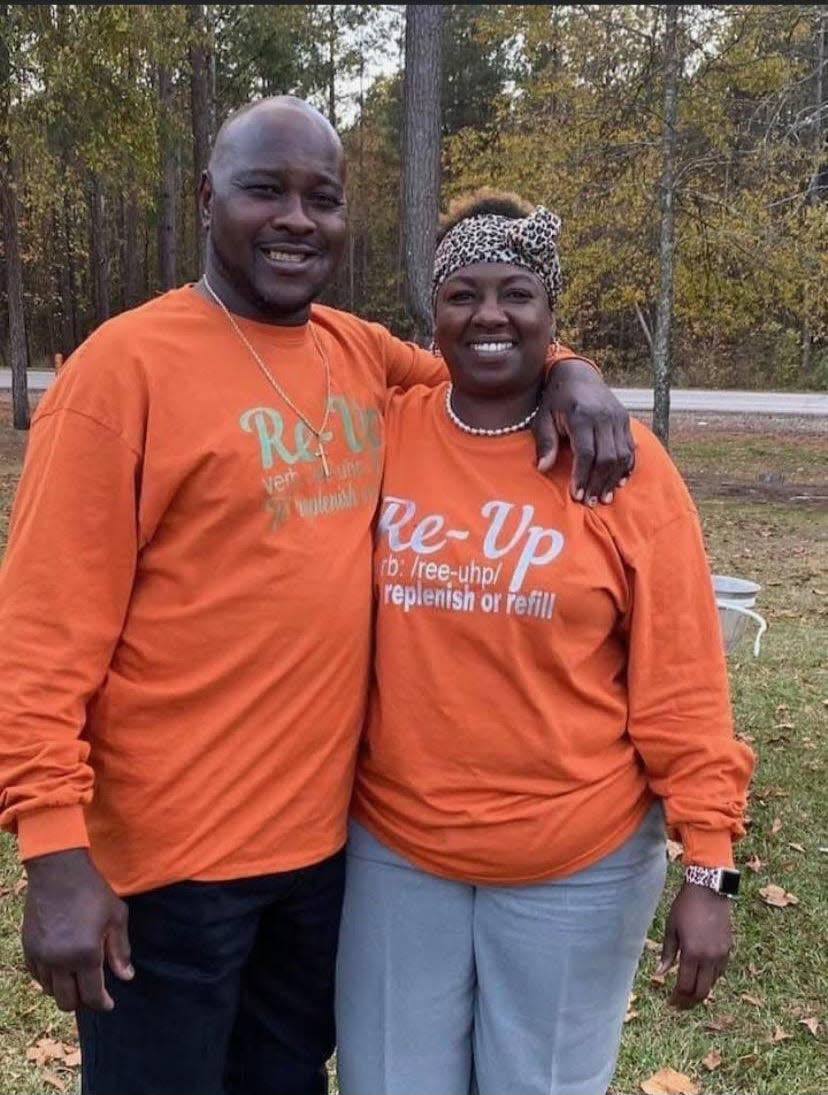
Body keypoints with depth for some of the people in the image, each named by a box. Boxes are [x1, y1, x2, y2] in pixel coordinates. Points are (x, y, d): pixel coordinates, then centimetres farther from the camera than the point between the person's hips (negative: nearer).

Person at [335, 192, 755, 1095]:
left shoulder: (623, 461, -9)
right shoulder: (382, 435, -3)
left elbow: (680, 688, -7)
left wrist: (709, 866, -8)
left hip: (577, 862, -2)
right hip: (391, 849, 2)